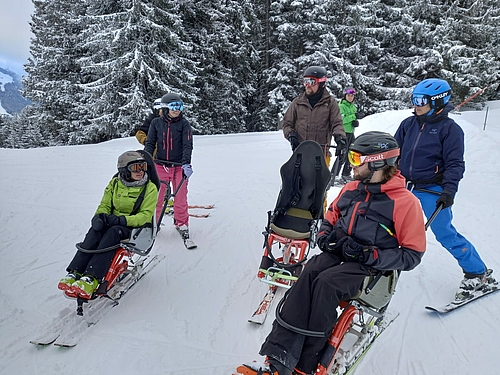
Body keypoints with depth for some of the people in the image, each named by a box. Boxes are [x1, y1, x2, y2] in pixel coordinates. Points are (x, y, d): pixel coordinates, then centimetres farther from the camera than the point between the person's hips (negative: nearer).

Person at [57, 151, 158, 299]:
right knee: (95, 230, -29)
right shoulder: (115, 183, 8)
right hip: (113, 223, 4)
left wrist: (121, 219, -26)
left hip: (136, 227, -4)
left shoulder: (150, 188, -4)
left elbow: (146, 215, -12)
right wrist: (100, 216, -16)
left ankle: (91, 279, -44)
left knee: (113, 232, -35)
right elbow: (104, 206, 10)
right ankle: (74, 273, -36)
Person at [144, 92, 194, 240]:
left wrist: (186, 163, -21)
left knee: (180, 199, 4)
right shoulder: (156, 123, 3)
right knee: (156, 198, 7)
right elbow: (150, 143, 7)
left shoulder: (184, 124, -1)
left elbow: (187, 145, -8)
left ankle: (181, 224, 22)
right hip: (160, 166, 1)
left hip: (179, 167, -1)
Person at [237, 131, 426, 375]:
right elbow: (331, 217, 24)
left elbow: (412, 254, -8)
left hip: (371, 268, -4)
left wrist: (370, 255, -19)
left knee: (326, 282, -32)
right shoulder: (351, 189, 10)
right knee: (309, 273, -27)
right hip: (338, 253, 5)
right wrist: (325, 236, 1)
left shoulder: (405, 202, -8)